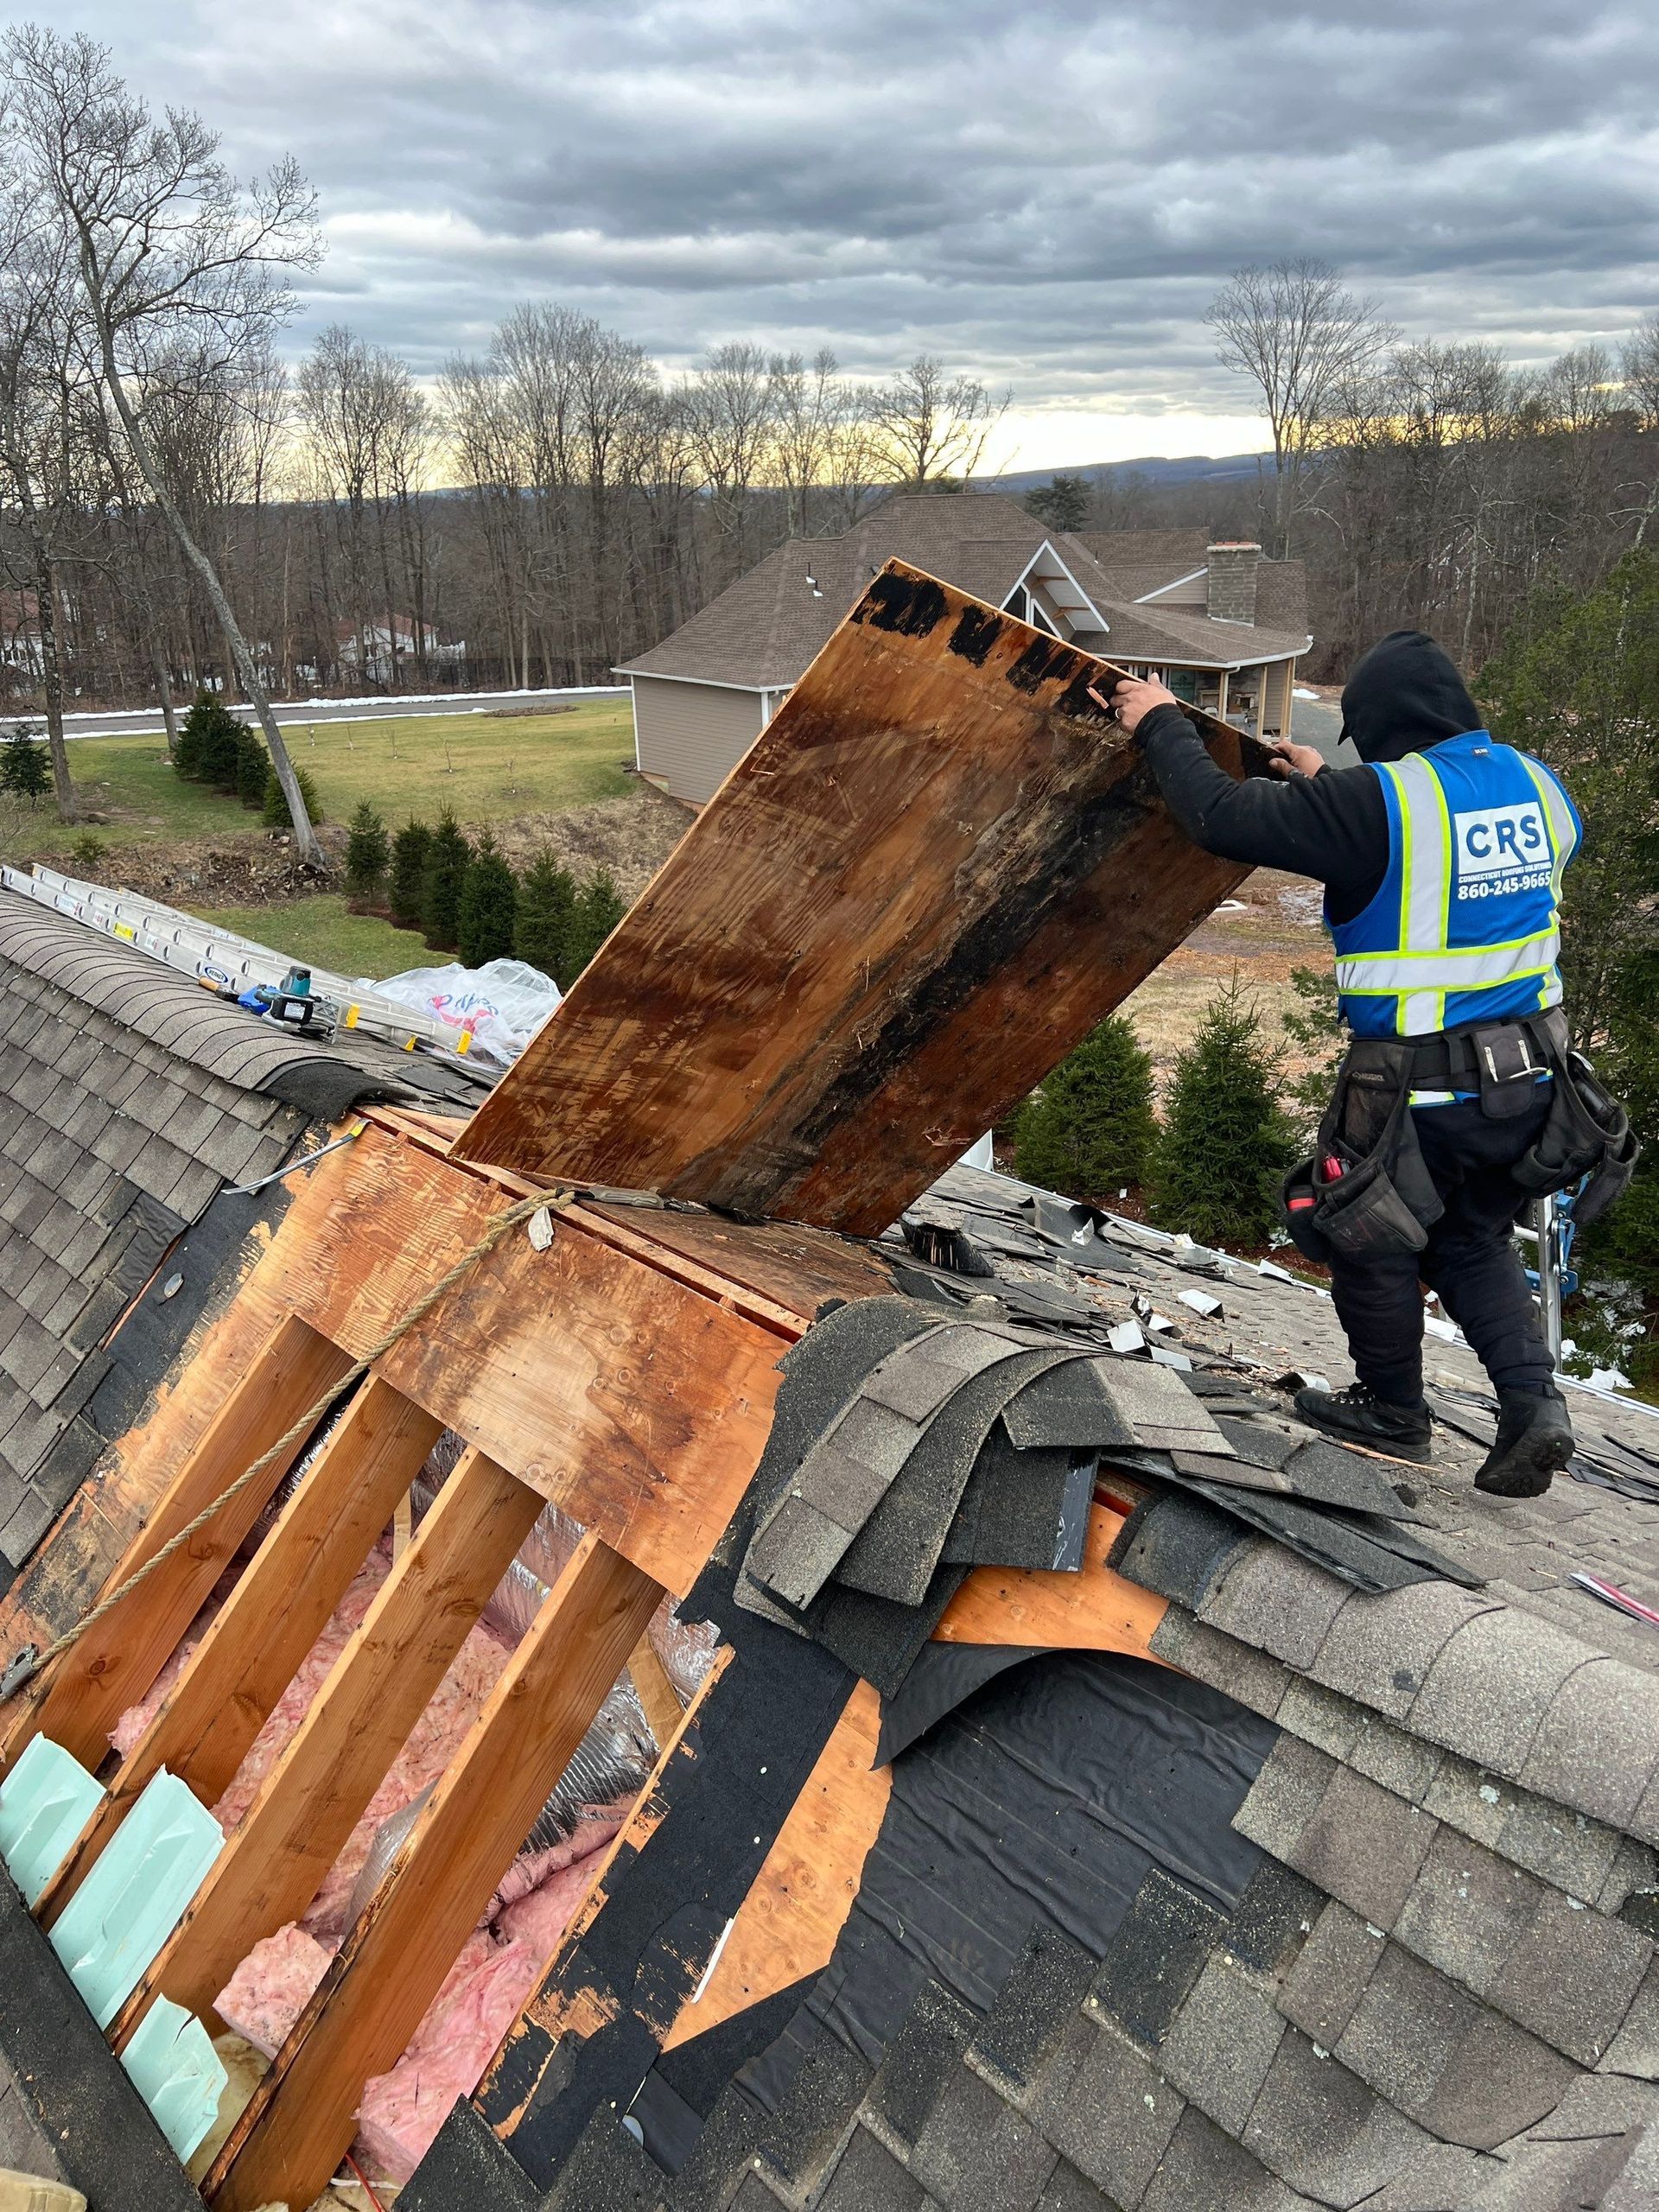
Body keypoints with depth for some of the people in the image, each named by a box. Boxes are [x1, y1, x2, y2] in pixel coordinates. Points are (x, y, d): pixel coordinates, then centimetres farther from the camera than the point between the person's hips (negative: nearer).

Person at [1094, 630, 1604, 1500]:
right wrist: (1328, 784, 29)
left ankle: (1392, 1414, 33)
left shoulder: (1377, 801, -18)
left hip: (1417, 1086, -7)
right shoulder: (1537, 785, 4)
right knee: (1472, 1240, 26)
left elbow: (1221, 816, -16)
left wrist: (1162, 724, -1)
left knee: (1373, 1240, 17)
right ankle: (1532, 1401, 11)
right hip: (1528, 1072, 7)